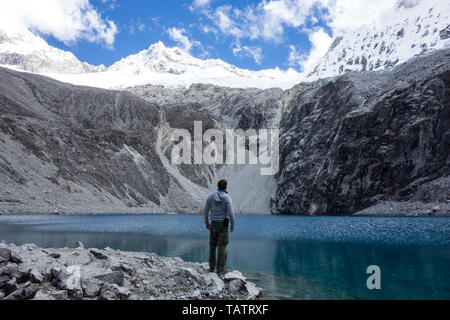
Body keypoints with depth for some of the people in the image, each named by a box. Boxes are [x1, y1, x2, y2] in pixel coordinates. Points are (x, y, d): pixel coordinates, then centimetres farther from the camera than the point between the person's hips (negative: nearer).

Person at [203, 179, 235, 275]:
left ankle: (212, 267, 19)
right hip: (223, 224, -3)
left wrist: (206, 223, 16)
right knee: (222, 246, 0)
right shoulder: (227, 197, -9)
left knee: (212, 245, 14)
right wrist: (232, 225, -6)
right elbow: (230, 212, -16)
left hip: (213, 224, 3)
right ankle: (220, 269, -1)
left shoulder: (211, 196, 2)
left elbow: (205, 211, 5)